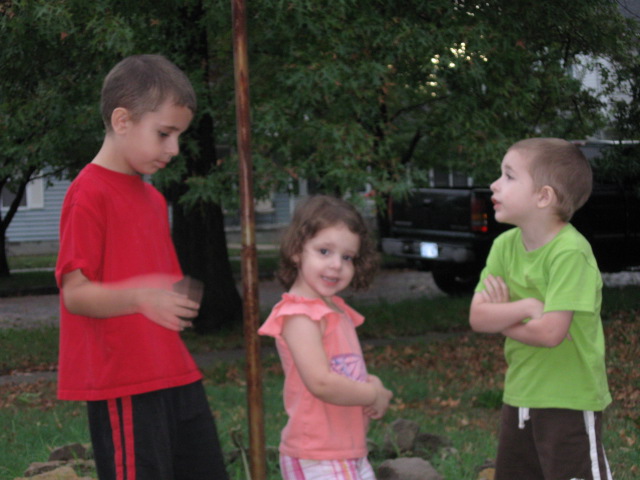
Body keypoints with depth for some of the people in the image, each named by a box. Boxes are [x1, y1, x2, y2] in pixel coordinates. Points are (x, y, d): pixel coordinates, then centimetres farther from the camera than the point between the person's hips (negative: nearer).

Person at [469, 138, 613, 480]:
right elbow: (477, 317, -5)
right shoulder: (505, 246, 1)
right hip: (518, 397, 8)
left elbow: (550, 332, -27)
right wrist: (526, 306, -21)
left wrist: (502, 317, -11)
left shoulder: (570, 252, -21)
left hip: (569, 403, -8)